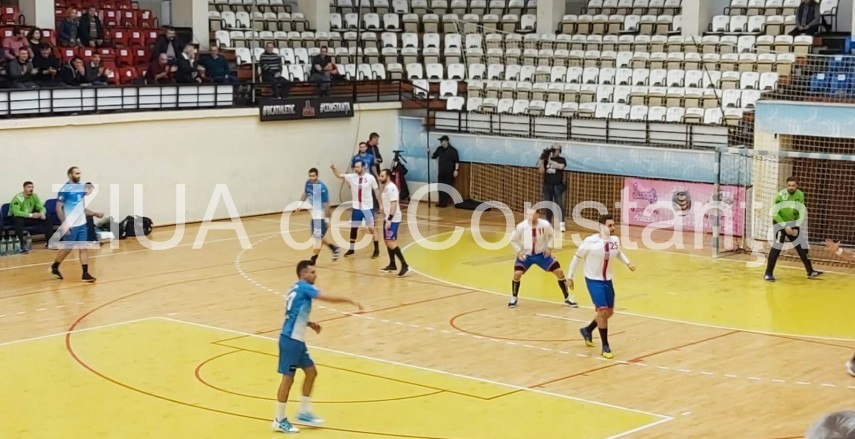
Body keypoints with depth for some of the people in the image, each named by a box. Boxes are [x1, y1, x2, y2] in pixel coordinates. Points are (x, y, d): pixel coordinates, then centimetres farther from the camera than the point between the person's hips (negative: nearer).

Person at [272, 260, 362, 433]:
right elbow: (329, 298, -20)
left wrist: (310, 324, 11)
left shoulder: (300, 289, 14)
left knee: (311, 371, 14)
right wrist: (350, 301, -10)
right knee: (288, 379, -3)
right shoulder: (303, 287, -13)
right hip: (290, 340, -10)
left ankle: (304, 412, 22)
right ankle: (280, 421, 4)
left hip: (297, 340, 10)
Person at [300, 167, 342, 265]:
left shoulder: (322, 188, -25)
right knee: (318, 235, 16)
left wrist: (327, 218, -23)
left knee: (318, 236, -5)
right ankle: (334, 248, 31)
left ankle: (313, 259, 0)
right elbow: (305, 193, 18)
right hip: (314, 213, 8)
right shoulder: (308, 183, -3)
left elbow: (326, 204, -22)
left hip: (320, 214, -8)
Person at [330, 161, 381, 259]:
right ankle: (351, 249, 25)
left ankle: (376, 250, 11)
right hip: (356, 208, 3)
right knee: (353, 228, 11)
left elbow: (376, 191, -3)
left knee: (371, 228, 1)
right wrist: (334, 169, -33)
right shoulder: (351, 177, -4)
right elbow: (339, 175, -13)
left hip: (367, 208, -3)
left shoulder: (370, 178, -10)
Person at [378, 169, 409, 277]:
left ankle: (404, 265, -14)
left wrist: (389, 219, -26)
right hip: (388, 218, 10)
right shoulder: (386, 187, 13)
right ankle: (392, 264, 25)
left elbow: (394, 204, -24)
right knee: (387, 241, 15)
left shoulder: (391, 187, -18)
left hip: (393, 219, -10)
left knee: (391, 242, -14)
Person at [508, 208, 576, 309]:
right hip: (525, 254, -1)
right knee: (517, 274, -21)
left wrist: (549, 247, -7)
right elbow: (513, 239, -4)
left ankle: (567, 298, 13)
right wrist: (518, 251, -13)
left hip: (542, 254, 1)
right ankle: (514, 298, 7)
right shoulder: (521, 226, -22)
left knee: (559, 272, -5)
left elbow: (551, 235, 4)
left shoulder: (545, 224, -20)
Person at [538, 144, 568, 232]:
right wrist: (542, 159, -9)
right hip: (547, 186, 4)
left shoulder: (562, 160, -2)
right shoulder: (546, 160, 7)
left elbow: (561, 166, -23)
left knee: (559, 205, -9)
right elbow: (541, 171, 1)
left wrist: (550, 161, -24)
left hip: (558, 186, -4)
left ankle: (561, 224, -14)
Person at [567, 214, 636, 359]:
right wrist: (570, 277, -6)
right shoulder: (591, 241, -22)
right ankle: (605, 347, -2)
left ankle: (587, 330, 40)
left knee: (609, 312, 14)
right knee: (603, 311, -15)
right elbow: (577, 257, -9)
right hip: (593, 281, -7)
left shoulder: (615, 240, -6)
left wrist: (628, 263, 2)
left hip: (607, 280, 7)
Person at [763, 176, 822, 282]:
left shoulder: (800, 195, -7)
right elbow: (774, 213, -19)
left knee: (802, 246, 5)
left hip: (792, 224, 5)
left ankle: (810, 272, 18)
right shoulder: (780, 195, -20)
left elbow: (802, 213, 0)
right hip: (780, 223, -5)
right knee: (777, 247, -18)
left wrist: (796, 227, -9)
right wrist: (785, 226, -22)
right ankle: (768, 273, -13)